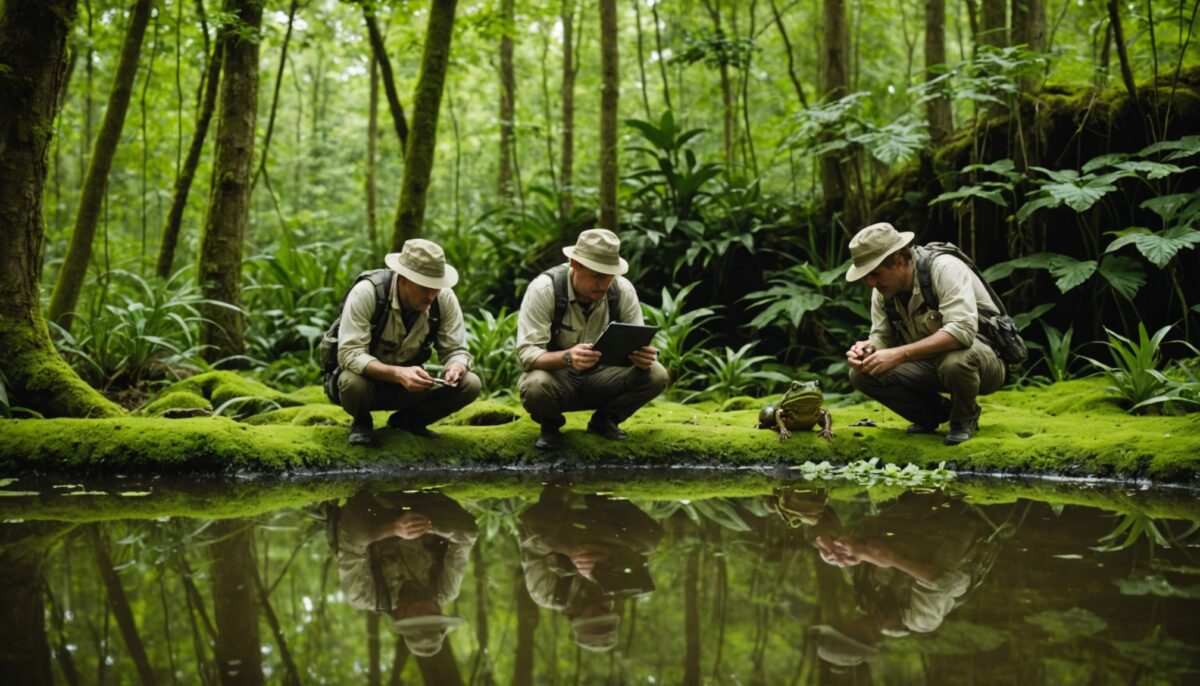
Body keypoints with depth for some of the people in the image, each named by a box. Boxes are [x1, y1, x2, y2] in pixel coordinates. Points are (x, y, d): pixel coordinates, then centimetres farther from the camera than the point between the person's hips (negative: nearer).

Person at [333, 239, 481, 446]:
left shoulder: (444, 298, -16)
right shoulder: (366, 293, -27)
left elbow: (456, 350, -10)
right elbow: (349, 355, -32)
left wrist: (456, 368, -35)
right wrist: (397, 373, -47)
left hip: (409, 384, 3)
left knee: (469, 385, -19)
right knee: (353, 384, -39)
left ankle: (406, 421, 7)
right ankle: (362, 423, 0)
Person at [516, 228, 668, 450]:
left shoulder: (623, 290, -10)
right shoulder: (543, 289, -21)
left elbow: (638, 347, -7)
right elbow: (527, 354, -27)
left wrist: (643, 356, -33)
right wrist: (567, 357, -47)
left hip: (602, 377, 3)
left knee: (655, 375, -21)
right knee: (535, 386, -38)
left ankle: (603, 420, 7)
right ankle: (550, 425, 0)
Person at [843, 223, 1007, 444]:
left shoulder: (944, 268, -26)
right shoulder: (882, 289, -4)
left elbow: (962, 330, -38)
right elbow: (882, 336, 3)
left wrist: (901, 354, -41)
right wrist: (868, 348, -23)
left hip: (986, 359, -6)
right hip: (932, 364, 6)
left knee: (954, 360, -42)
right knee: (861, 374, -13)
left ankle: (965, 417, -7)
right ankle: (935, 412, 6)